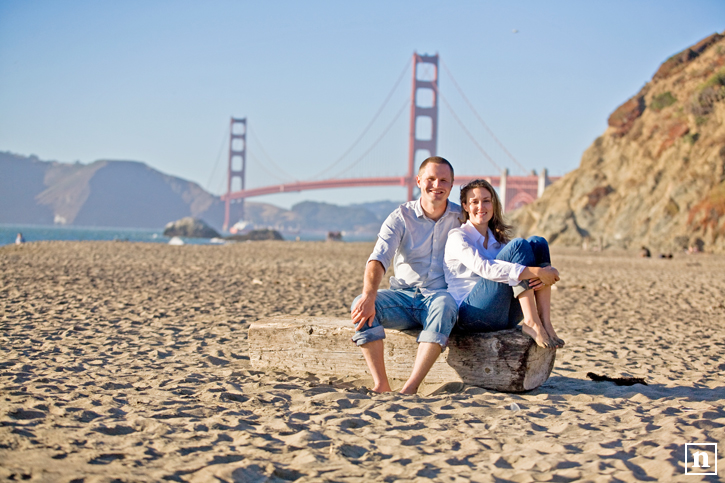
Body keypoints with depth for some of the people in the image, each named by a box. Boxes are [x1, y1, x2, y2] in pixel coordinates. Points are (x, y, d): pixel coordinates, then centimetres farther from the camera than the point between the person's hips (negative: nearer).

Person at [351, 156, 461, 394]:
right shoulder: (401, 217, 2)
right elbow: (378, 258, -12)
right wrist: (369, 296, -31)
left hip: (439, 295, -1)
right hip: (404, 295, 2)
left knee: (445, 305, -38)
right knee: (361, 306, -26)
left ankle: (410, 388, -44)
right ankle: (382, 386, -30)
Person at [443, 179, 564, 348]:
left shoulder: (498, 240, 22)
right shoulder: (457, 236, 0)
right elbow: (483, 267, -20)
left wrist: (542, 277, -17)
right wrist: (535, 272, -26)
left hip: (505, 318, 6)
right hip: (469, 315, -6)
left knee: (537, 243, -8)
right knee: (519, 245, -18)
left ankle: (545, 322, -21)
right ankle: (532, 323, -27)